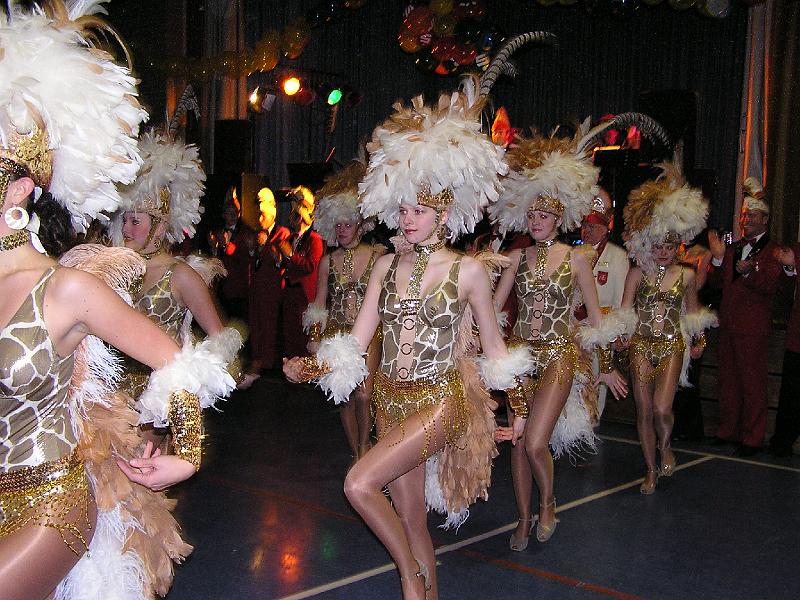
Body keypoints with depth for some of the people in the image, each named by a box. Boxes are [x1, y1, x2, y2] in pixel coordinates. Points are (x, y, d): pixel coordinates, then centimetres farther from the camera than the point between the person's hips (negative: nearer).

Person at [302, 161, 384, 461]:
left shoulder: (378, 256, -1)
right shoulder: (328, 261, 7)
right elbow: (319, 303, 10)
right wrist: (315, 337, 2)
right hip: (336, 332, 3)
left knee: (363, 394, -15)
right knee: (345, 397, 4)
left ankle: (364, 445, 11)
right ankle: (357, 454, 20)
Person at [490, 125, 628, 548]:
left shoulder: (577, 258, 0)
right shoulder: (517, 258, 7)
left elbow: (595, 317, 5)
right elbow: (492, 305, 8)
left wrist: (606, 366, 7)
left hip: (558, 356, -3)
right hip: (519, 353, 3)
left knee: (535, 443, -14)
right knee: (517, 441, 7)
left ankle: (548, 505, 15)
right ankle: (524, 519, 24)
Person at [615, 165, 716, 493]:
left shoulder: (687, 275, 5)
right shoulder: (637, 273, 1)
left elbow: (692, 311, 19)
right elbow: (625, 310, -2)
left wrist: (699, 341, 16)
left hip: (672, 345, 0)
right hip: (642, 345, 1)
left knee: (662, 408, -15)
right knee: (643, 411, 3)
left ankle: (666, 448, 18)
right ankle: (651, 470, 18)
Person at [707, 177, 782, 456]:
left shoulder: (772, 251, -5)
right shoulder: (734, 248, 16)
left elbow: (769, 287, -18)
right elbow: (717, 282, 11)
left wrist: (748, 271, -35)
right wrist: (718, 258, -4)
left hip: (753, 328, -7)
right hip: (728, 324, 7)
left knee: (752, 383, -2)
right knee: (728, 380, 14)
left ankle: (752, 438, 6)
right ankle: (728, 430, 24)